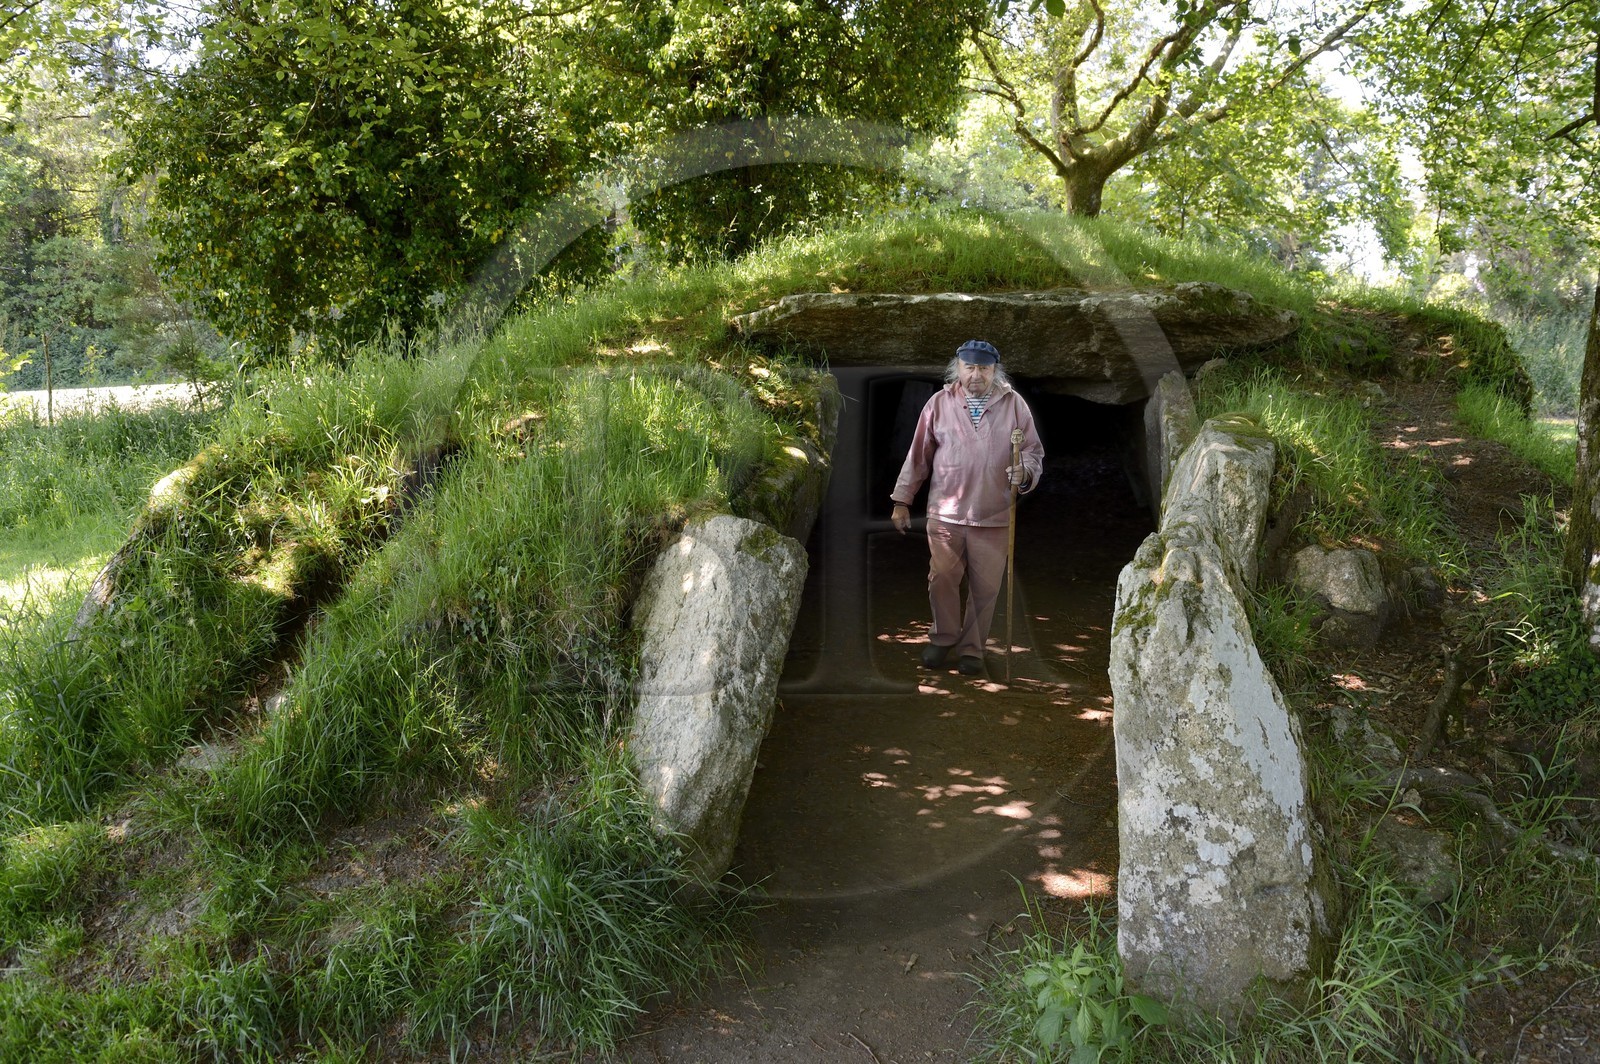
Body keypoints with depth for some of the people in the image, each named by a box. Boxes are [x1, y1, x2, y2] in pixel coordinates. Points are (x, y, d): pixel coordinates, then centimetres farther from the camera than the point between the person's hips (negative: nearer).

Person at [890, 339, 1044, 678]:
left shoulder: (1013, 404, 1)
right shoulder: (939, 403, 1)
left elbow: (1035, 452, 6)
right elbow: (918, 455, 6)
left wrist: (1025, 473, -17)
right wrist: (902, 500, 7)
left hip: (994, 517, 0)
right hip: (945, 513, 0)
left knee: (985, 588, 6)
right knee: (942, 580, 7)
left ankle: (971, 649, 23)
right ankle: (943, 638, 30)